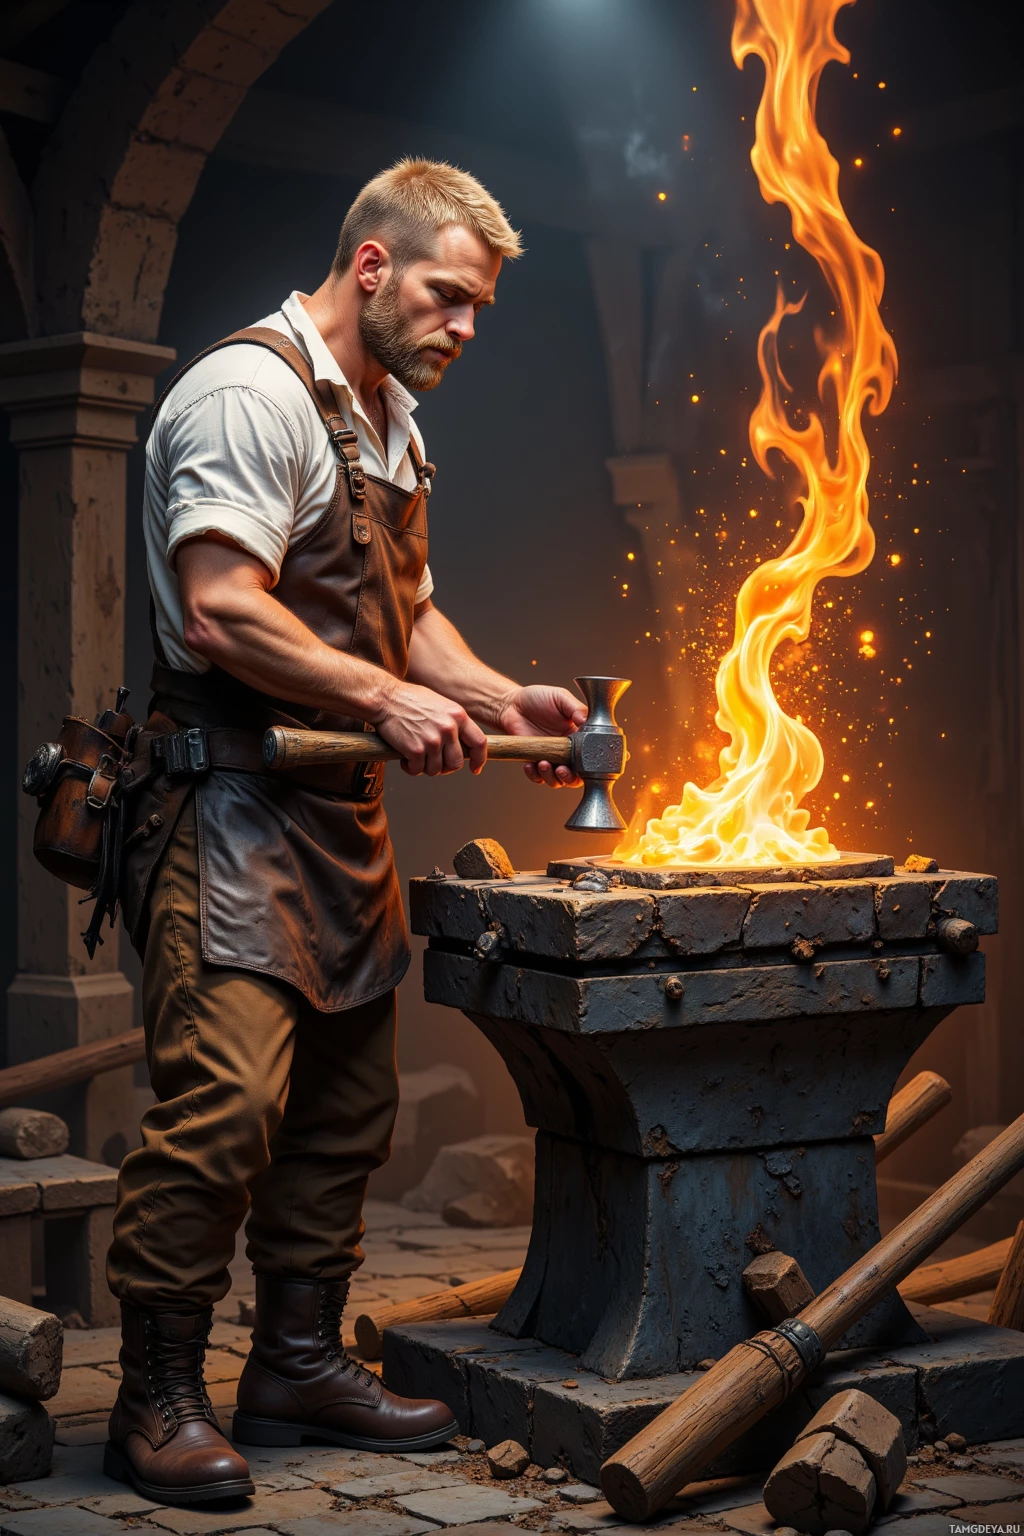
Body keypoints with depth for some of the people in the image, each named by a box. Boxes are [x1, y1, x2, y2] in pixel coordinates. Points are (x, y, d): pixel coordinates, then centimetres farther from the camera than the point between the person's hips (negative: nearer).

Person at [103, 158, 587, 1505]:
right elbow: (220, 611, -21)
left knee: (345, 1103, 12)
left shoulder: (391, 421, 21)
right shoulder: (252, 391, -11)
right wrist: (386, 698, -19)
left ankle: (299, 1364, 24)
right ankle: (159, 1400, -1)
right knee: (223, 1103, -13)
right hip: (234, 798, -10)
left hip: (343, 808, 10)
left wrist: (497, 698, 11)